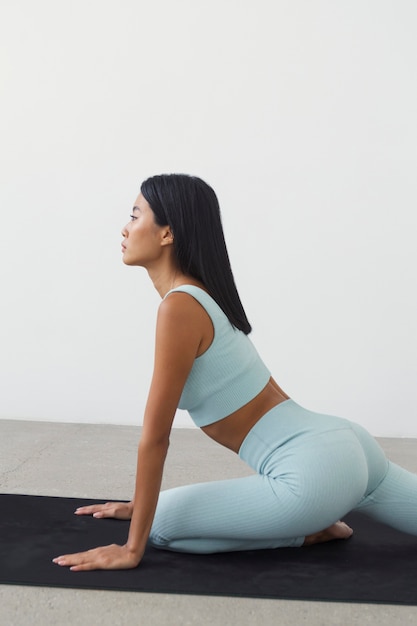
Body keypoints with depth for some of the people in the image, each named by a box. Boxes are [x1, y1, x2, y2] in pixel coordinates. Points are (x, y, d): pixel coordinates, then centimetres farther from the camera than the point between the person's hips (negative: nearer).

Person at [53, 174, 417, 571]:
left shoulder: (180, 307, -18)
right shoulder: (201, 296, 10)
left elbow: (155, 437, -17)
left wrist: (132, 548, -10)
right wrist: (139, 503, 25)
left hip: (316, 471, -9)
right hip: (341, 447, 9)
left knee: (163, 524, -2)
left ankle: (308, 533, 5)